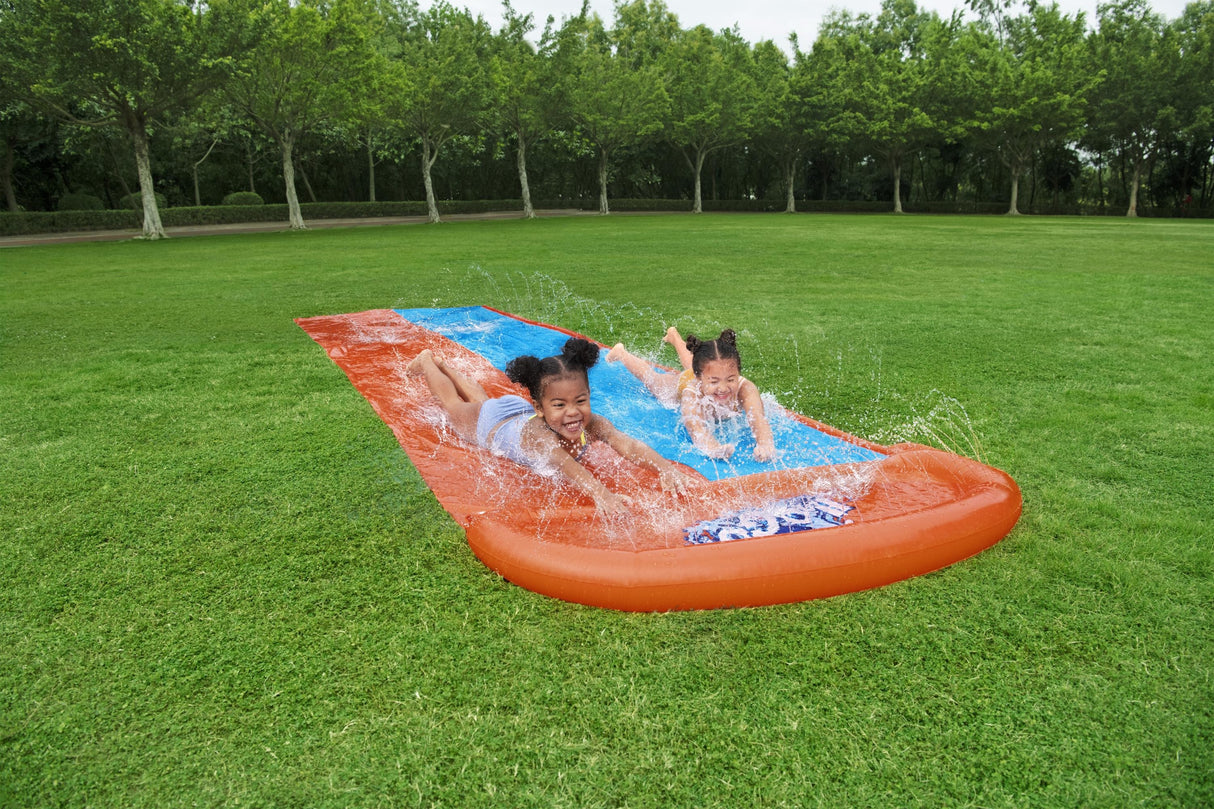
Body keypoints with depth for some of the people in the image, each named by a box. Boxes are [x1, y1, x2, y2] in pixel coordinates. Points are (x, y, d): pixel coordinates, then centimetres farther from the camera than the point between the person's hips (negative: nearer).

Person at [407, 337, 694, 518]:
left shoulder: (591, 424, -43)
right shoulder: (537, 434, -54)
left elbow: (628, 444, -57)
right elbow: (563, 464, -71)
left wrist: (665, 467, -76)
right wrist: (600, 493, -88)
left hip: (519, 411, 4)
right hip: (489, 423, -4)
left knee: (482, 399, 36)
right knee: (454, 404, 29)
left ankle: (445, 365, 62)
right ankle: (427, 362, 54)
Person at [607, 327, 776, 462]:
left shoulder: (745, 388, -50)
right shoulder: (691, 394, -51)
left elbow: (758, 418, -64)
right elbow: (696, 426, -66)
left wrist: (765, 444, -85)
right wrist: (713, 448, -88)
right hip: (683, 382, -3)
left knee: (695, 366, 38)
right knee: (651, 377, 28)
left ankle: (674, 335, 67)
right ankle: (621, 353, 57)